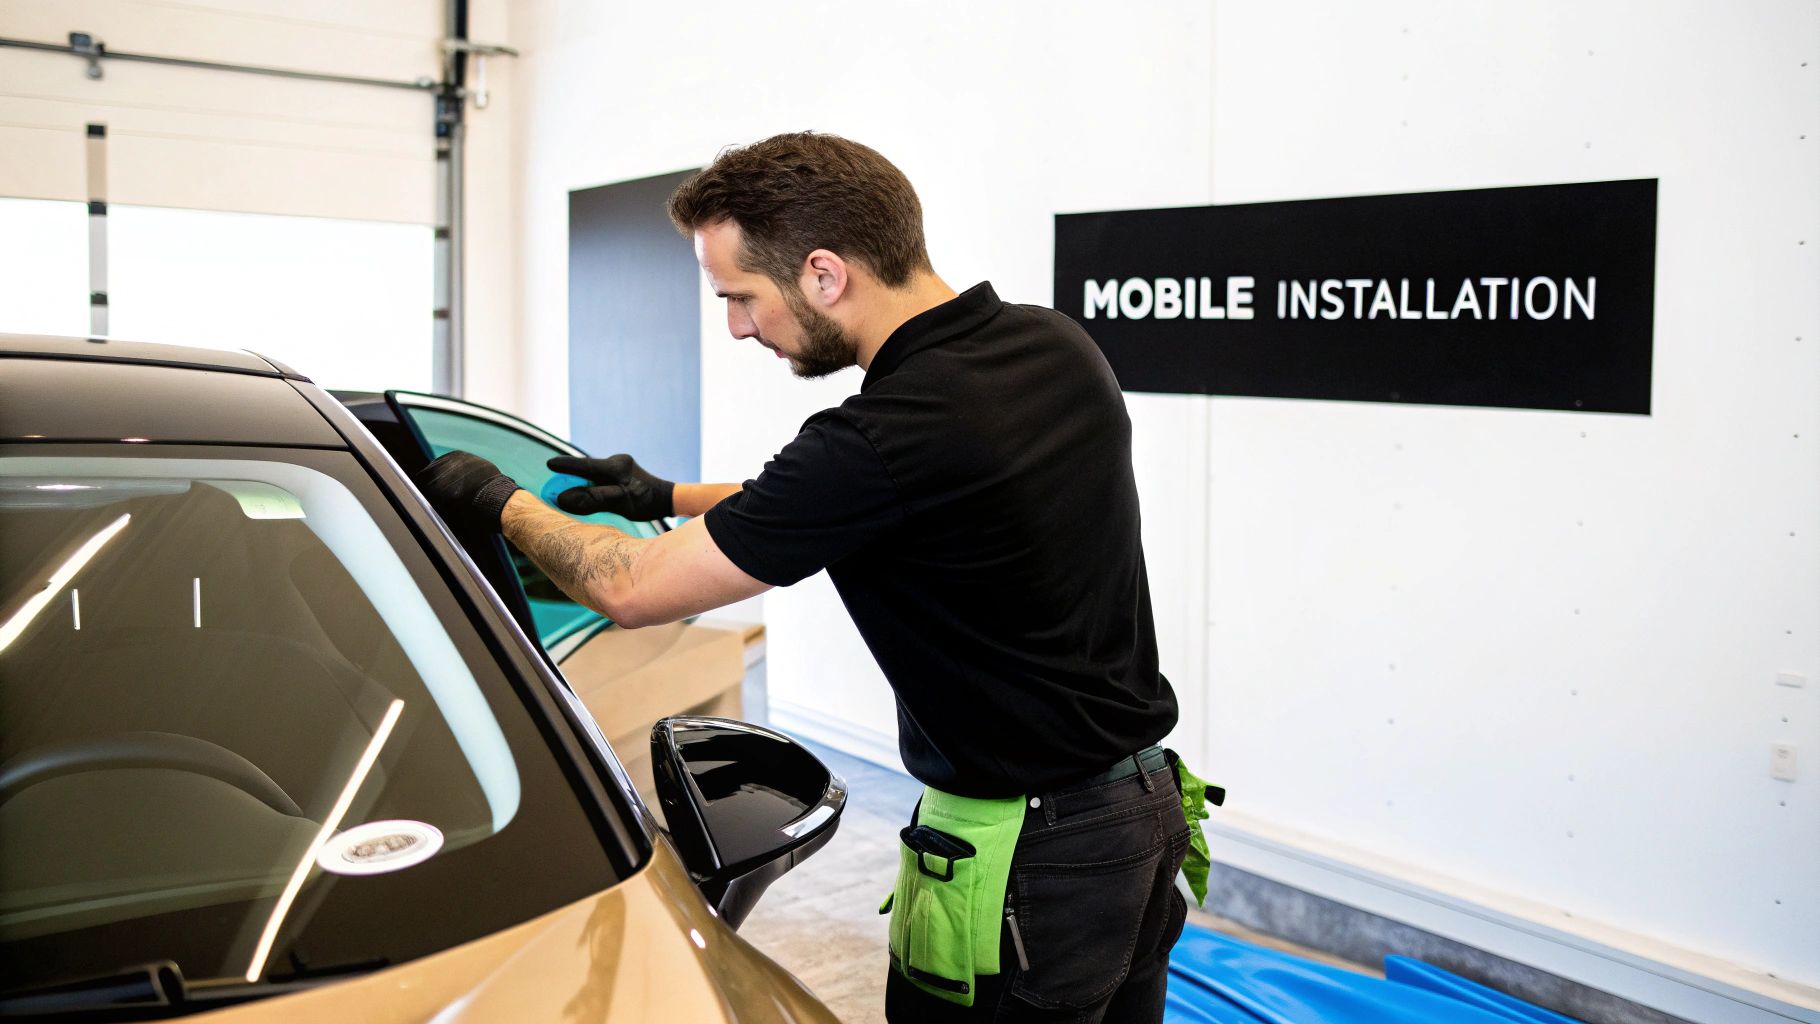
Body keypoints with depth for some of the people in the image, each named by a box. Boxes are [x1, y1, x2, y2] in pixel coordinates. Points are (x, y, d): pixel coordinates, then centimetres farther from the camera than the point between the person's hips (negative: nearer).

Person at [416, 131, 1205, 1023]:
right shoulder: (1055, 346, -1)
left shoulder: (889, 436, -28)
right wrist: (668, 498, 17)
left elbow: (632, 590, -16)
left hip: (1026, 858, -8)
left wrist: (497, 500, 3)